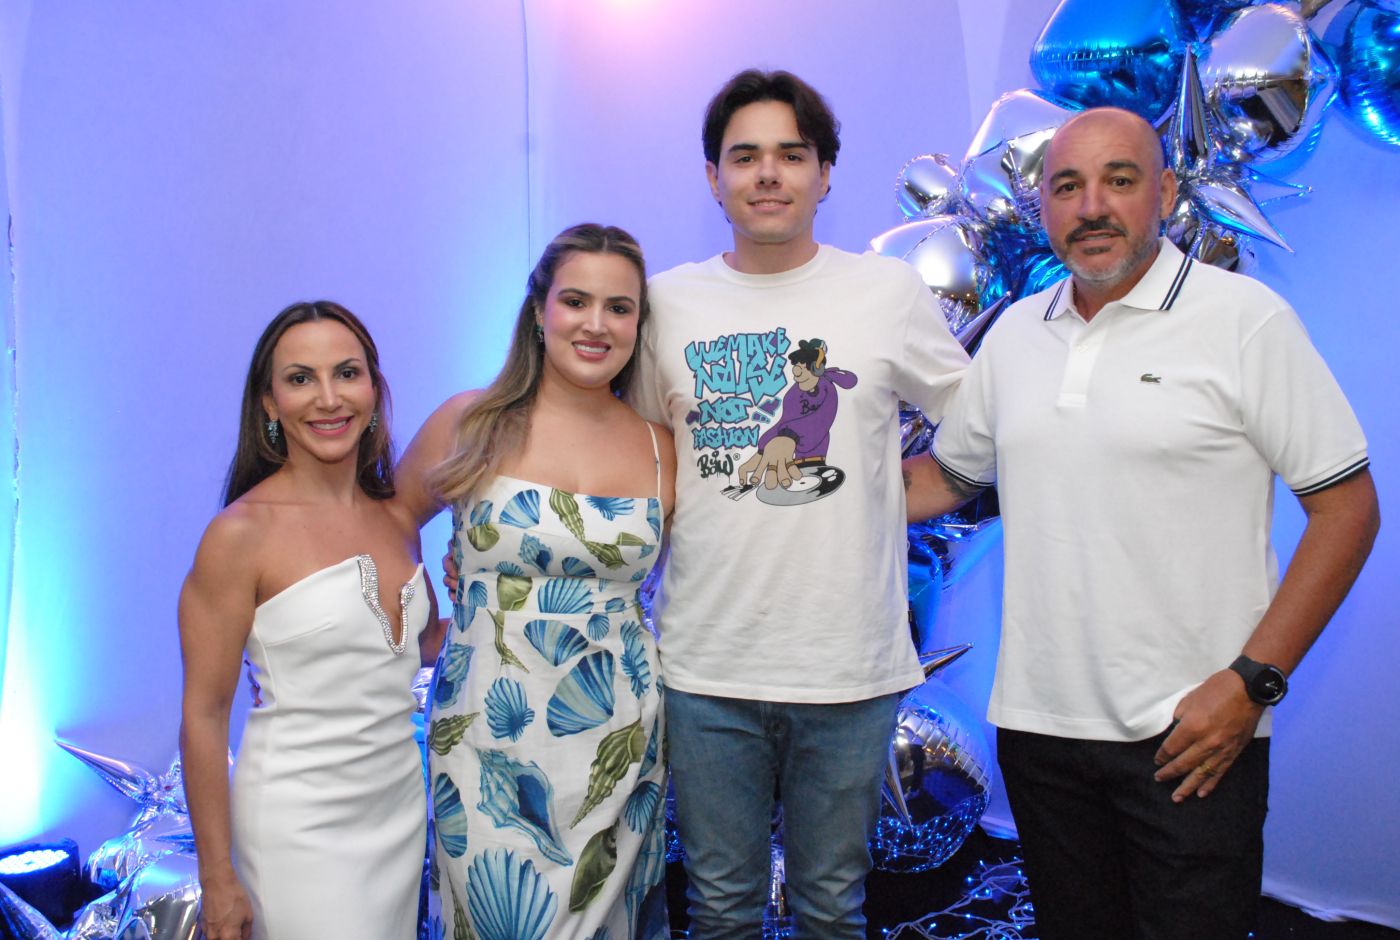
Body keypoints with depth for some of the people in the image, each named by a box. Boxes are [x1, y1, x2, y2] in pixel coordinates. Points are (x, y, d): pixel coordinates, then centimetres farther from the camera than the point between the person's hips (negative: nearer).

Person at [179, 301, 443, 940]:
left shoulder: (398, 519, 3)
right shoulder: (241, 533, -14)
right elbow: (204, 715, -11)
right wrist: (217, 880, -9)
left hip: (402, 809, 6)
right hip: (300, 830, -5)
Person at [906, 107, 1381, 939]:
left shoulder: (1244, 318, -7)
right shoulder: (1014, 333, 7)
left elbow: (1347, 504, -7)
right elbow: (947, 476, 16)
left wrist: (1253, 682, -14)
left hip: (1189, 734, -4)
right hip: (1038, 722, 5)